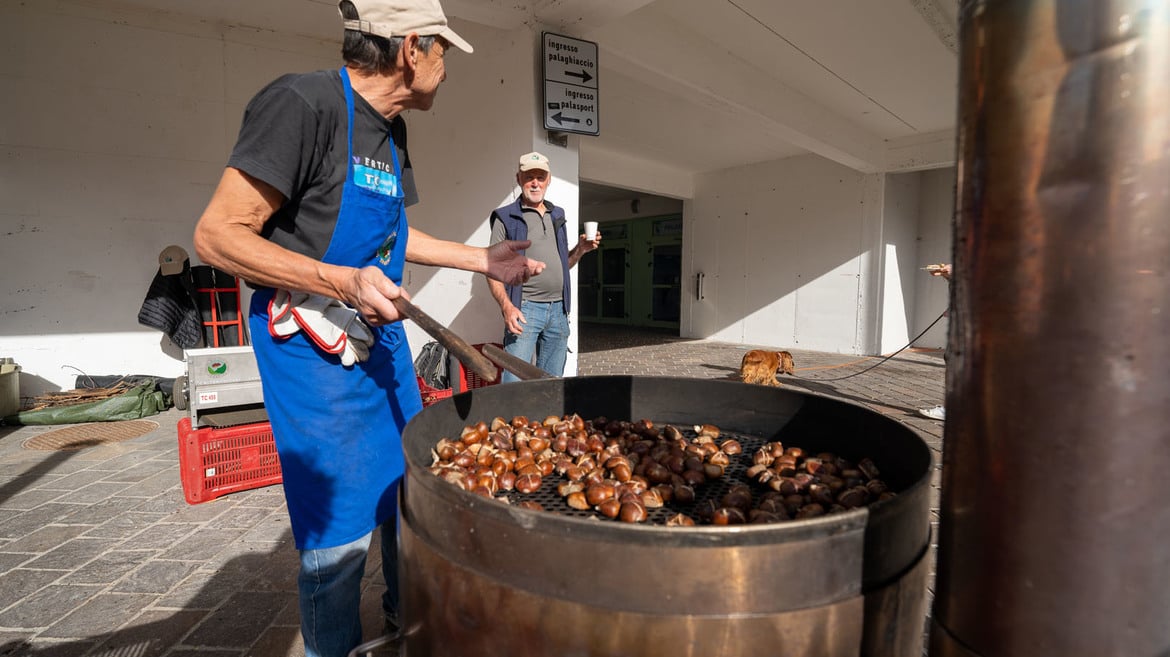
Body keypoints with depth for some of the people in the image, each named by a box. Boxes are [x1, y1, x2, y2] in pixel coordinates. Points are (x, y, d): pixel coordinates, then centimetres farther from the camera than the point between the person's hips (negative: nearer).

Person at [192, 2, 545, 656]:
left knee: (410, 491, 18)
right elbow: (218, 235, -18)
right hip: (313, 345, -8)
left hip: (382, 334, 9)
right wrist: (343, 283, -28)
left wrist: (483, 259, 16)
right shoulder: (303, 103, -17)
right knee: (339, 532, 1)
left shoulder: (392, 131, 9)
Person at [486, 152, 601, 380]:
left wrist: (580, 249, 4)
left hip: (558, 309, 6)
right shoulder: (506, 218, 1)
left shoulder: (557, 216, 18)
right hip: (525, 308, -5)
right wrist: (507, 306, -19)